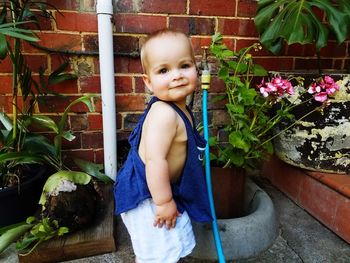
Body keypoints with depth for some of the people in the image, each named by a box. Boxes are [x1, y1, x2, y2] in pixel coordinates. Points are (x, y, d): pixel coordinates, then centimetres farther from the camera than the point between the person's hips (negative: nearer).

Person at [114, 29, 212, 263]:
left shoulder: (179, 109, 1)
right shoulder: (165, 113, -30)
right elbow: (155, 160, -34)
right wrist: (164, 202, -24)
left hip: (161, 190, 10)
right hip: (147, 196, -10)